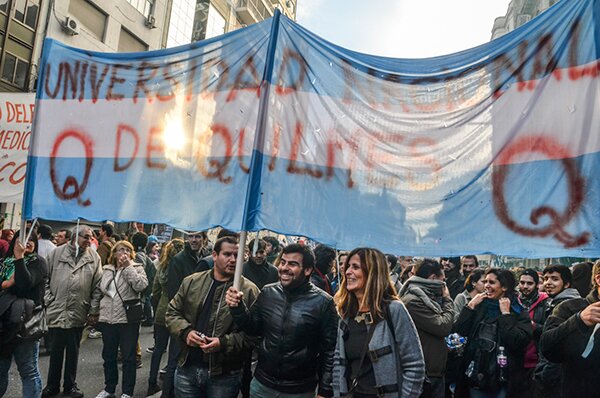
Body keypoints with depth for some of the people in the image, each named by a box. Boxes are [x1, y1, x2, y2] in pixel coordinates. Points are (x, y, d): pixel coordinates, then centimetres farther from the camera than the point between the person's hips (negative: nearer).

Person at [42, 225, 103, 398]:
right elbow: (45, 278, 3)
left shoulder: (94, 257, 0)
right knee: (55, 351, 12)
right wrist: (48, 299, -5)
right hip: (56, 312, 0)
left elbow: (97, 286, 1)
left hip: (78, 314, 0)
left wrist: (94, 311, -2)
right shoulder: (57, 253, 0)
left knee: (73, 351, 13)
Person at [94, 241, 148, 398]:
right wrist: (98, 312, 11)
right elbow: (101, 290, 18)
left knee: (128, 357, 4)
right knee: (108, 356, 16)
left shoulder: (136, 268, -3)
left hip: (128, 319, -5)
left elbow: (141, 286, -21)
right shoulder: (106, 270, 9)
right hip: (107, 318, 5)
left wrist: (128, 266, -19)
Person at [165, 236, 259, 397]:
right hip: (187, 368, 3)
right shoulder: (192, 282, 4)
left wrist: (224, 343, -20)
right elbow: (172, 312, 10)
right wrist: (186, 331, -7)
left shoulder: (249, 290, -8)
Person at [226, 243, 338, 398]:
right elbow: (253, 328, 6)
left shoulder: (323, 302, -14)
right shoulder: (268, 292, -3)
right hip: (261, 384, 3)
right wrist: (238, 308, -11)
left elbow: (329, 350, -9)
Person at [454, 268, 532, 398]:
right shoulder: (480, 307, 7)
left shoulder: (518, 313, -4)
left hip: (503, 379, -3)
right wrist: (471, 305, -6)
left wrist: (506, 314, -14)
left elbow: (518, 342, -20)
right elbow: (459, 331, -2)